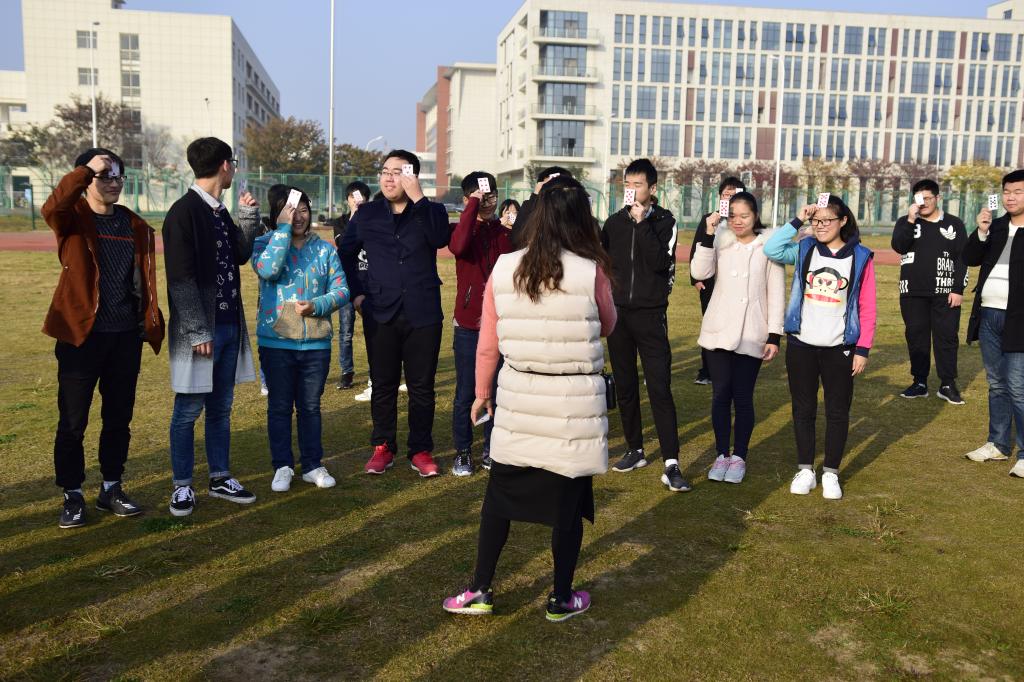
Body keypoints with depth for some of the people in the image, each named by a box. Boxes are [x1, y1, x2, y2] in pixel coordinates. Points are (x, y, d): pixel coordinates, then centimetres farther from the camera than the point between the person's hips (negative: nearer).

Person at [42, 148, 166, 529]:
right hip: (81, 334, -4)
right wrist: (87, 169, -28)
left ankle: (111, 489, 27)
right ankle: (72, 496, 18)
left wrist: (151, 322, 7)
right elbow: (51, 208, -28)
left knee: (119, 419, 12)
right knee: (72, 423, 4)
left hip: (126, 337, 4)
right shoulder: (73, 218, -3)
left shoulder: (134, 225, 10)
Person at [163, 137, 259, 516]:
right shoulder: (184, 211, -13)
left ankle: (220, 478, 25)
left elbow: (240, 256, 17)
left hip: (229, 326, 8)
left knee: (221, 407, 14)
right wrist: (197, 331, -19)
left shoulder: (220, 211, 12)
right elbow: (180, 278, -17)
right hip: (199, 328, -8)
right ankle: (182, 486, 14)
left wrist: (248, 216, 8)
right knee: (189, 409, 2)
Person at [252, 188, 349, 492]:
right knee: (280, 407, 7)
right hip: (276, 341, -2)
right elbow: (268, 270, -22)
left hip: (316, 342, 2)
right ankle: (282, 467, 19)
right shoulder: (265, 243, 0)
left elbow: (341, 290, 2)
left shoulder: (324, 249, 6)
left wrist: (316, 306, -16)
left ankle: (313, 465, 22)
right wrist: (283, 228, -17)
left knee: (311, 406, 11)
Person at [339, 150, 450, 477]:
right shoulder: (367, 214, 8)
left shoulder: (430, 212, 2)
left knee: (422, 387, 6)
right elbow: (346, 253, 18)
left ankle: (421, 450, 17)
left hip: (423, 314, -1)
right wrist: (356, 291, 8)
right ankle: (383, 447, 21)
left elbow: (440, 238, -20)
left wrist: (418, 197, -22)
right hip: (380, 314, 2)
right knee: (383, 385, 9)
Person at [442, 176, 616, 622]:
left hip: (517, 398, 2)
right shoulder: (591, 272, -10)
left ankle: (481, 591, 24)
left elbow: (487, 344, 1)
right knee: (569, 500, 11)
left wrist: (481, 393, 15)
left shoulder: (504, 270, -4)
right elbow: (607, 325, 8)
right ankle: (561, 599, 25)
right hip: (575, 403, -2)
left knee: (498, 496, 16)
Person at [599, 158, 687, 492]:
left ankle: (671, 464, -7)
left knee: (660, 388, -8)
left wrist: (642, 223, -18)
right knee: (625, 386, 10)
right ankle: (635, 451, 23)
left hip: (651, 315, -4)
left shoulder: (664, 221, -1)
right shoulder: (614, 222, 8)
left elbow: (660, 261, -17)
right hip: (618, 314, 4)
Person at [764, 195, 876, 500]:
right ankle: (805, 470, 21)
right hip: (801, 345, 1)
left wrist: (863, 349, -5)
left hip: (839, 348, -1)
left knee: (837, 411, 6)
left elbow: (867, 308, -1)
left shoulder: (860, 257, -1)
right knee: (803, 409, 9)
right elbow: (771, 250, -17)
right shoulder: (804, 250, 2)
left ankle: (831, 473, 18)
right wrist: (798, 220, -14)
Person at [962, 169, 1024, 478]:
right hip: (988, 316, 6)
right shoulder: (996, 226, 11)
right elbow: (970, 258, 3)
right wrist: (981, 232, -11)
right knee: (996, 385, 16)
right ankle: (999, 444, 27)